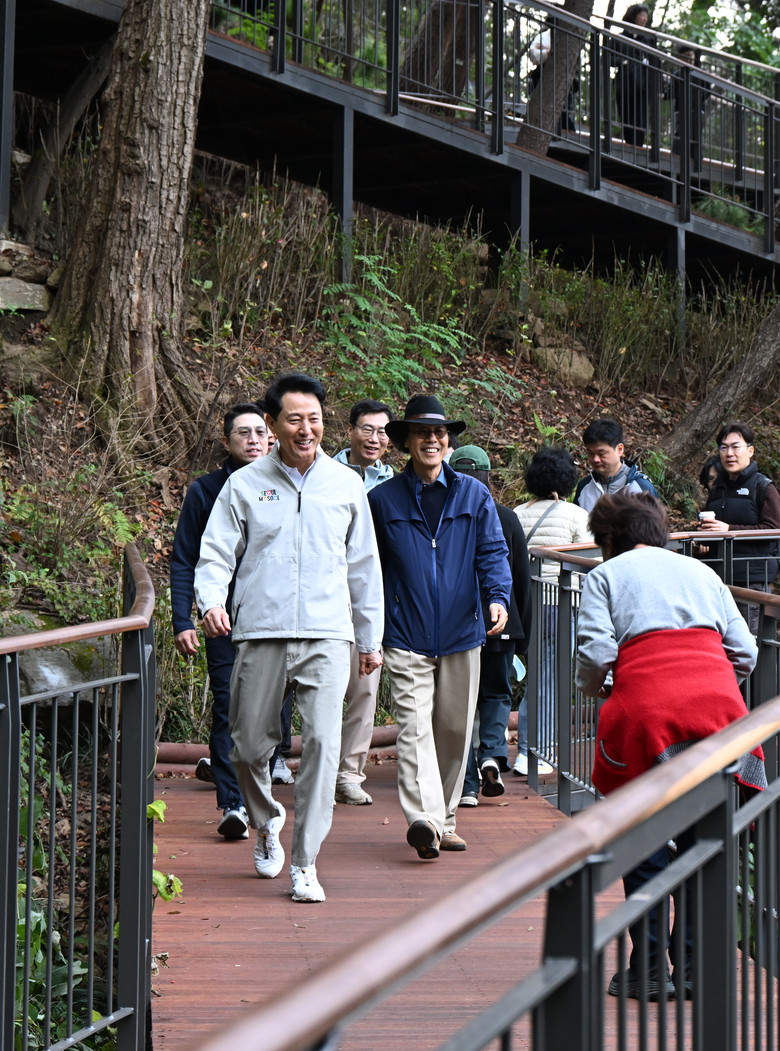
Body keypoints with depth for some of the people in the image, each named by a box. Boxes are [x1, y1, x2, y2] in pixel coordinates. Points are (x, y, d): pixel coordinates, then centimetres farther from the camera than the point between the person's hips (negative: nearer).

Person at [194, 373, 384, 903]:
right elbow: (216, 554, 4)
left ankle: (306, 863, -7)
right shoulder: (245, 485, 5)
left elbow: (364, 566, 18)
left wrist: (371, 638, 19)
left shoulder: (346, 485, 10)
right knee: (250, 746, 5)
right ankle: (266, 821, 37)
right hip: (260, 635, 0)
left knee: (323, 740, -14)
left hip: (327, 636, 0)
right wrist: (211, 601, -17)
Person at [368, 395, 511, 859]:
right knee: (415, 726, -15)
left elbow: (492, 552, 3)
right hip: (406, 636, -2)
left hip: (462, 632, 2)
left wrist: (499, 597, -16)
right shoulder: (382, 500, 5)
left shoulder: (474, 495, 8)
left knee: (455, 729, 9)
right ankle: (422, 819, -26)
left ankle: (445, 819, 22)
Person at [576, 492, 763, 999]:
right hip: (718, 707, 3)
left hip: (647, 709, -3)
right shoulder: (700, 571, 25)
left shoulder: (605, 575, 15)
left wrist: (594, 688, 20)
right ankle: (697, 966, 14)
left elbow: (595, 653, 0)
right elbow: (745, 652, 15)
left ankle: (649, 970, 9)